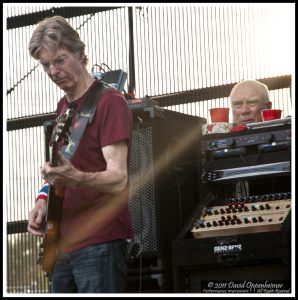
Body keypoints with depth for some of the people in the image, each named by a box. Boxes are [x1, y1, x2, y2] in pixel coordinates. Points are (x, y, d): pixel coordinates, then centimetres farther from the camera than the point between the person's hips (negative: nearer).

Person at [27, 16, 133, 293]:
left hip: (100, 244, -8)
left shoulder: (109, 102, -10)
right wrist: (44, 200, 5)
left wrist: (76, 178, -37)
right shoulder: (63, 107, 16)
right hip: (62, 243, 8)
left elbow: (118, 179, -19)